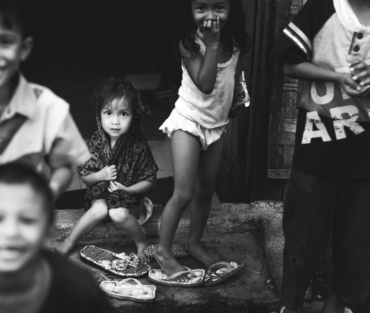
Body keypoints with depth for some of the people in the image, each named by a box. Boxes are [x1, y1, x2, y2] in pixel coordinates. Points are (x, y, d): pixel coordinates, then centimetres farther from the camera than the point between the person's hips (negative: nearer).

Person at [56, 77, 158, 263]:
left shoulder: (138, 145, -15)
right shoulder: (96, 143, -9)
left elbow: (150, 180, -8)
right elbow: (84, 175, 0)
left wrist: (127, 189, -20)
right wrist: (100, 175, -20)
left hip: (130, 196, -2)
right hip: (101, 194, 2)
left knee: (118, 213, -30)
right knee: (100, 210, -29)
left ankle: (141, 243, -3)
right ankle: (69, 242, -9)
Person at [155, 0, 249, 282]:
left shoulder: (235, 41, -4)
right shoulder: (189, 43, -18)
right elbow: (205, 84, -28)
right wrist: (212, 44, -28)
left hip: (216, 124, 5)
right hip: (188, 121, -5)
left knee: (206, 191, 15)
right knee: (184, 194, -9)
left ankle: (195, 243, 33)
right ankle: (163, 251, 8)